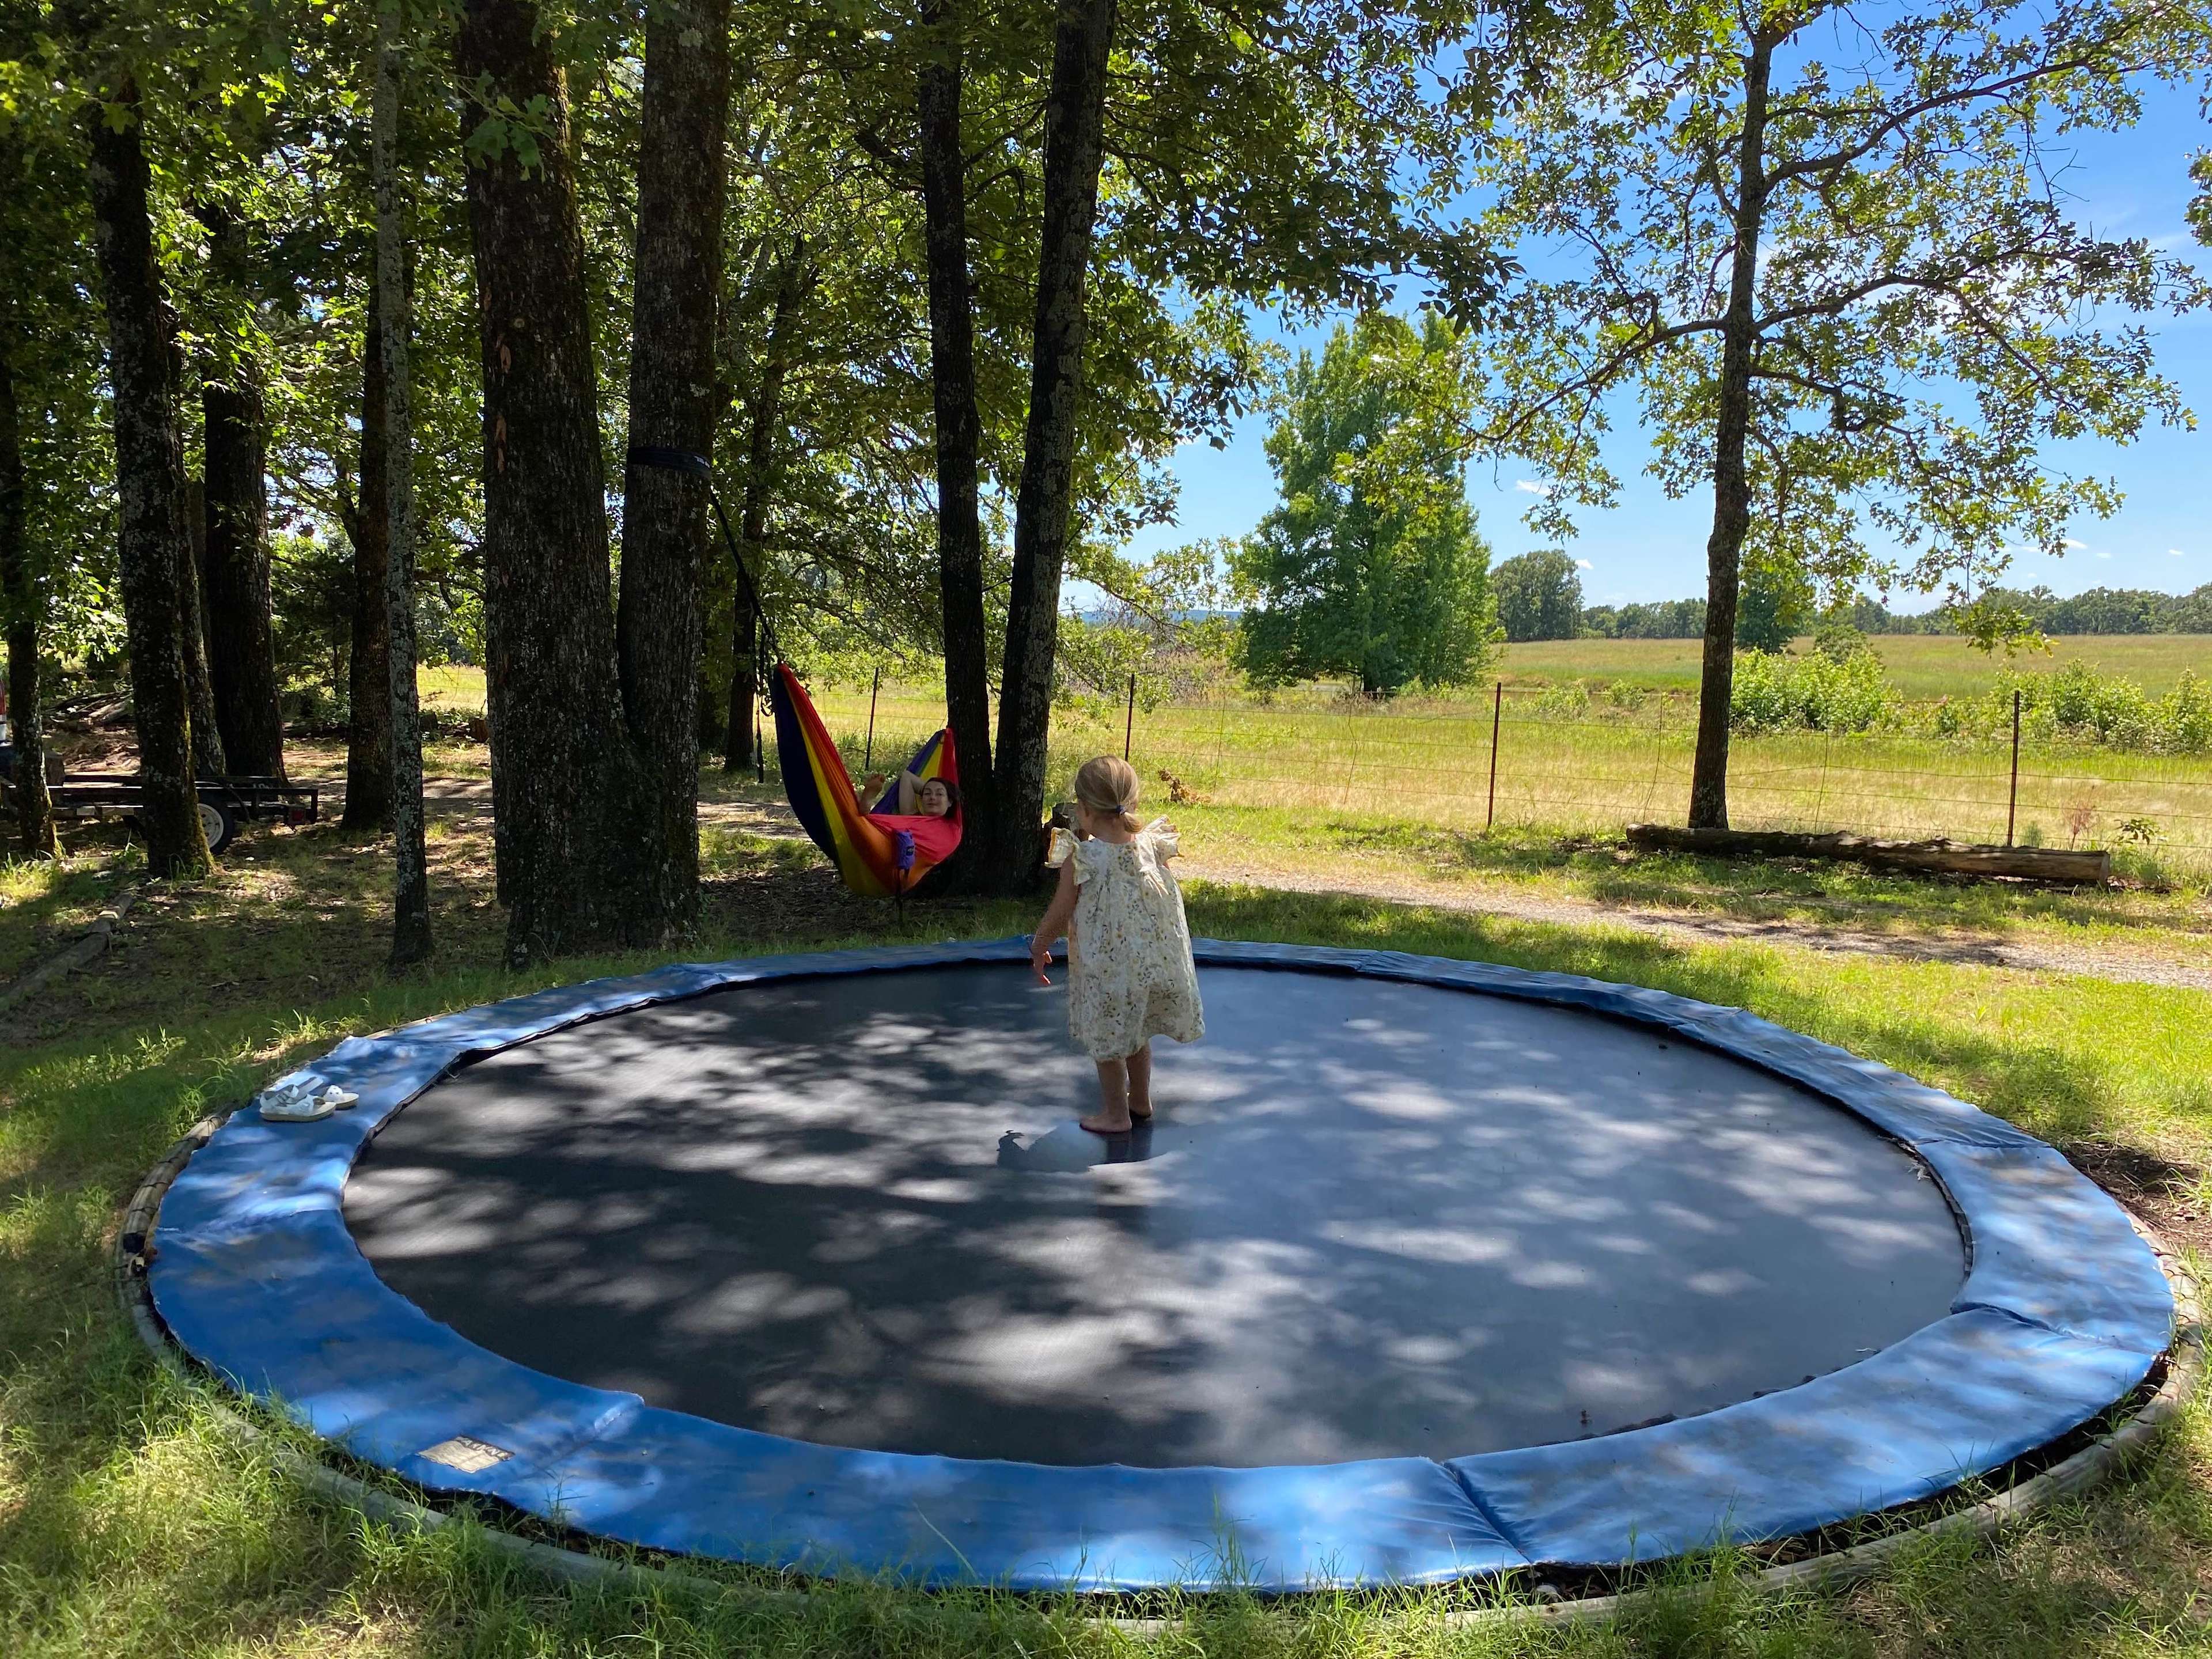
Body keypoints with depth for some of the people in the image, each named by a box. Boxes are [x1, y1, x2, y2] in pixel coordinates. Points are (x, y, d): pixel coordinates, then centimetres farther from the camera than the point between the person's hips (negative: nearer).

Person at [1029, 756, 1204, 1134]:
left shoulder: (1080, 859, -18)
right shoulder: (1151, 847, -5)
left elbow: (1060, 914, -10)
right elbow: (1168, 902, 8)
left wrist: (1039, 947, 8)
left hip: (1105, 967, -5)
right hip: (1154, 960, 5)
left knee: (1107, 1039, 12)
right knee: (1138, 1032, 24)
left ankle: (1115, 1114, 22)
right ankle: (1140, 1100, 40)